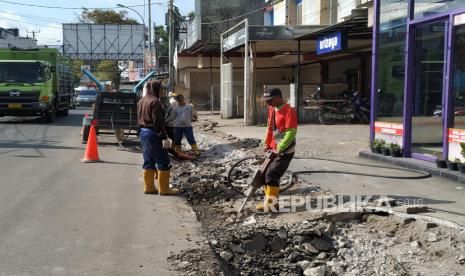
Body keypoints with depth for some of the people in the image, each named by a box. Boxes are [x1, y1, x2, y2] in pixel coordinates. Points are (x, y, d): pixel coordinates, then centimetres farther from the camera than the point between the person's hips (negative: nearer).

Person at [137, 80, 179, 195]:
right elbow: (158, 122, -20)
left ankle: (149, 187, 19)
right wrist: (164, 137, -19)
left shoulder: (141, 101, 13)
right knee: (163, 162, -2)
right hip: (153, 134, -9)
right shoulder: (155, 102, -16)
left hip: (143, 133, 10)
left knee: (148, 162, 15)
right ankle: (164, 188, 1)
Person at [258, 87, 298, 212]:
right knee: (265, 173, 9)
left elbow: (291, 132, -22)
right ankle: (269, 200, 21)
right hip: (274, 149, 9)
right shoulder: (271, 109, 9)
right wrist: (267, 144, 12)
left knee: (271, 175, -12)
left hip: (285, 150, -9)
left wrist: (280, 148, -22)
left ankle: (272, 204, -3)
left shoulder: (289, 111, -17)